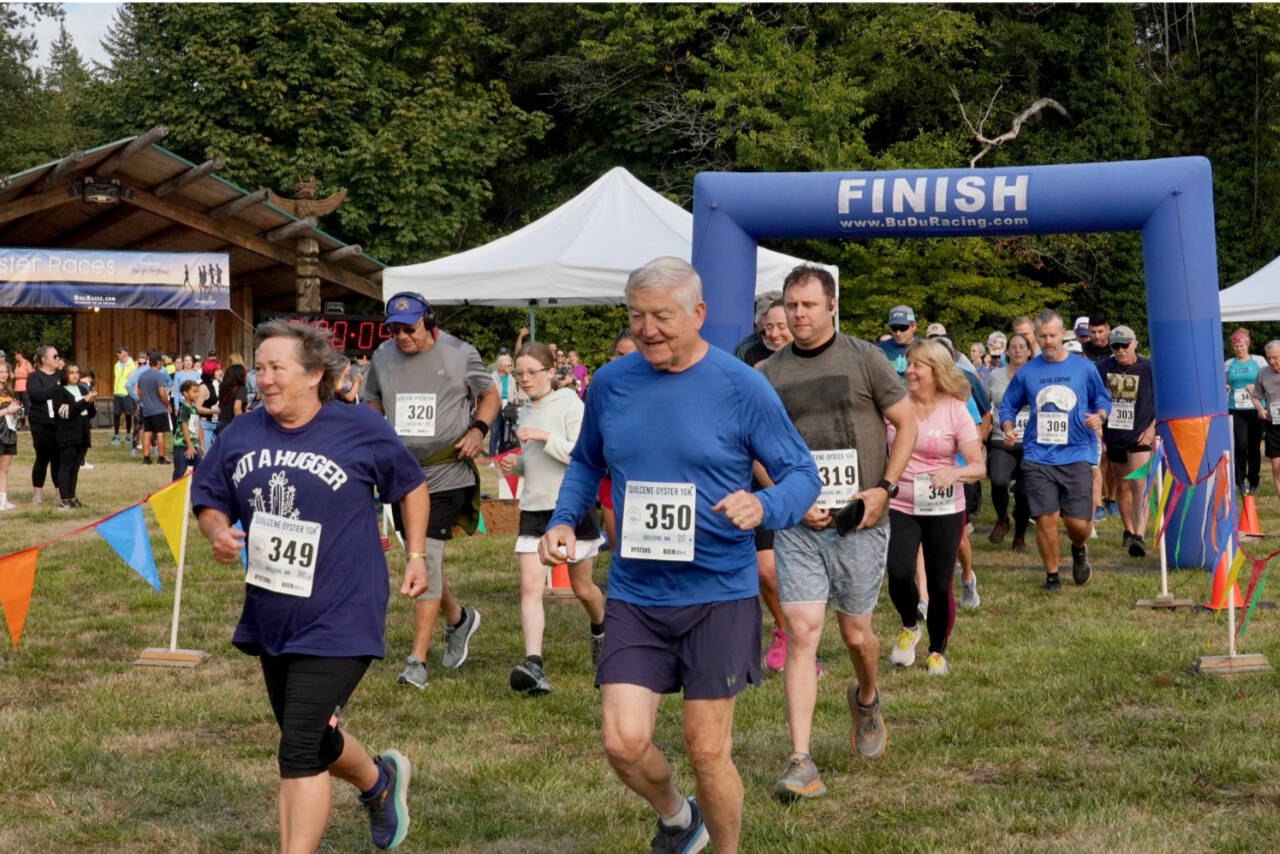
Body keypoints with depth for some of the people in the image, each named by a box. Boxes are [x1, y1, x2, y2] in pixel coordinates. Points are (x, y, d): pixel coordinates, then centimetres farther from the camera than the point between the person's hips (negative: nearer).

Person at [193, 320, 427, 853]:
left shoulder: (361, 430, -9)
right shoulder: (240, 436, 0)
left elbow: (411, 486, 7)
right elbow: (208, 502, 12)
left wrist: (415, 555, 4)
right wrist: (218, 533, -10)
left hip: (337, 622, -6)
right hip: (269, 620, 6)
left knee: (300, 751, -13)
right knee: (314, 738, 23)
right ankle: (380, 782, 53)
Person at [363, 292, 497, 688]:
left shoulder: (460, 354, -2)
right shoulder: (383, 356, 7)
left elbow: (489, 394, 11)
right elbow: (373, 402, 20)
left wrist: (478, 429, -7)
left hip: (446, 473, -5)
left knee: (427, 559, -13)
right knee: (420, 558, 14)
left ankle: (417, 659, -10)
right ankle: (458, 619, 41)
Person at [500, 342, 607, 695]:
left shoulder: (570, 406, -9)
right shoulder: (525, 413, 11)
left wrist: (545, 437, -26)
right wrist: (516, 463, 3)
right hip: (535, 508, 5)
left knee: (582, 587, 12)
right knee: (530, 586, -13)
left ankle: (601, 632, 44)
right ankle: (534, 665, -22)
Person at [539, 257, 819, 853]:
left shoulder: (742, 388, -9)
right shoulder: (610, 383, 2)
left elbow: (802, 473, -4)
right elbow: (586, 463, 19)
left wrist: (764, 507, -26)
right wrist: (563, 520, 1)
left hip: (719, 594, -3)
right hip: (634, 594, 3)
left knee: (707, 752, 1)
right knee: (624, 742, -6)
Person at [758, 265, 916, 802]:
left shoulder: (863, 359, 1)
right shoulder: (770, 374, 6)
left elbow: (906, 423, 5)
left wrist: (884, 487, -6)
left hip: (860, 520, -1)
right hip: (798, 523, 1)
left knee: (855, 633, 9)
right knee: (801, 632, -9)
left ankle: (866, 699, 45)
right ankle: (801, 764, -10)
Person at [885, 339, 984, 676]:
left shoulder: (955, 411, -4)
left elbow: (979, 467, -6)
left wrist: (955, 473, -26)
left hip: (944, 510, -1)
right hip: (899, 506, 1)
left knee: (940, 585, 2)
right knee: (899, 574, -17)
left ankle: (937, 652, 26)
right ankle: (909, 626, 16)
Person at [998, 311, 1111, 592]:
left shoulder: (1084, 368, 6)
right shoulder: (1026, 372, 8)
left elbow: (1103, 400, 15)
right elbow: (1008, 406, 16)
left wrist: (1099, 416, -6)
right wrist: (1007, 429, -3)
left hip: (1077, 455, -1)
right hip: (1038, 456, 1)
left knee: (1078, 522, -5)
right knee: (1045, 519, -5)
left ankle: (1079, 550, 31)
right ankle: (1052, 575, 13)